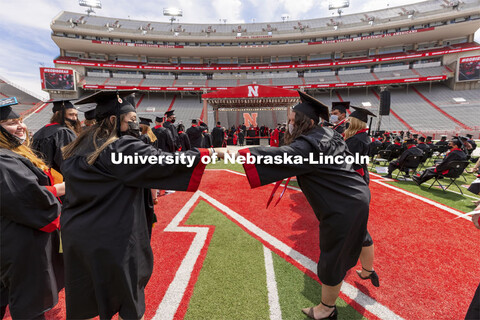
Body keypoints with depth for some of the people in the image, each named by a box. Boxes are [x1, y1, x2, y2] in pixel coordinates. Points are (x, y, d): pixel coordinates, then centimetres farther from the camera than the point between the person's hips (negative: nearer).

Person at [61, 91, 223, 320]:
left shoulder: (79, 148, 9)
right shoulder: (123, 147, -17)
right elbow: (164, 162, -24)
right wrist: (211, 152, -20)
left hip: (76, 236, 8)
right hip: (112, 240, -7)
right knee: (129, 301, 14)